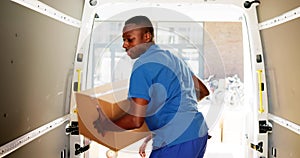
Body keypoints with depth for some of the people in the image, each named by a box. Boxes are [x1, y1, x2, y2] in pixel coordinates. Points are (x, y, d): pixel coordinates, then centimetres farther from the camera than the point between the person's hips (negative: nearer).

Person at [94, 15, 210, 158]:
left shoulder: (143, 66, -12)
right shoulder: (173, 58, 15)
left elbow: (136, 120, -18)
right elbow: (203, 91, 21)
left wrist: (105, 127, -2)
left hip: (176, 142, -9)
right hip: (199, 133, 10)